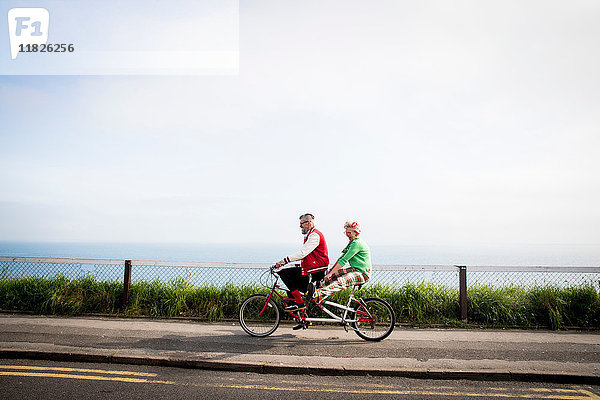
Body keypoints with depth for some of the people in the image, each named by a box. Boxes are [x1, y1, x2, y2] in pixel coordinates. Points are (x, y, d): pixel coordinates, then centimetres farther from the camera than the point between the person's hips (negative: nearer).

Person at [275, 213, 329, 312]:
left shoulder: (315, 235, -14)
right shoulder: (310, 235, 20)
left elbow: (302, 253, -24)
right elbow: (303, 255, 20)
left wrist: (284, 261, -24)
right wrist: (285, 261, 12)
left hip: (316, 272, -10)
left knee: (284, 272, -16)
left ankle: (299, 302, -15)